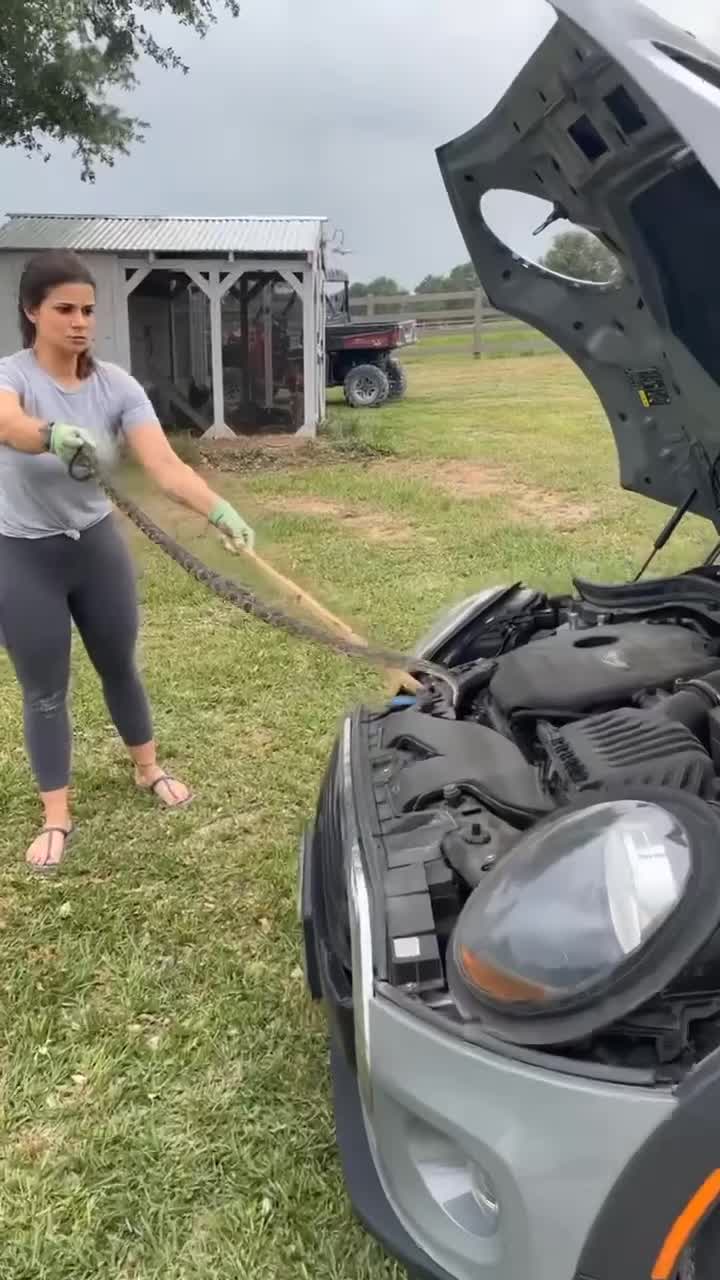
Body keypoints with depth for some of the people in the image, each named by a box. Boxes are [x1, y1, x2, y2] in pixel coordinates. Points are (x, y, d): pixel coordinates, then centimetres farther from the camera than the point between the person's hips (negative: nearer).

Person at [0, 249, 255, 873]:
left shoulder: (116, 386, -11)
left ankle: (148, 769, 41)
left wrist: (220, 510, -43)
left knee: (120, 666, 17)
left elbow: (165, 463, -24)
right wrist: (55, 436, -66)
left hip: (97, 542, 3)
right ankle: (56, 818, 22)